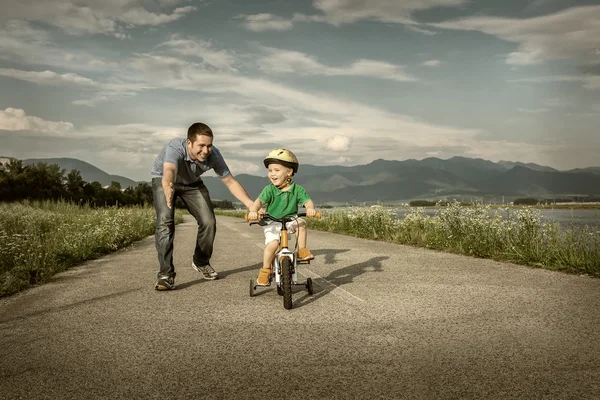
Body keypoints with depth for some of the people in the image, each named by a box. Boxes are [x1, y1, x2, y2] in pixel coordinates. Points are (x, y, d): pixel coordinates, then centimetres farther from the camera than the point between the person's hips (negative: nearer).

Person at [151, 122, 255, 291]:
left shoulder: (213, 155, -29)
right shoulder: (175, 148, -41)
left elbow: (230, 182, -20)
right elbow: (169, 172, -60)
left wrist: (251, 204, -31)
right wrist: (168, 186, -84)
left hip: (192, 183, 4)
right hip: (163, 179, -3)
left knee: (209, 221, -6)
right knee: (165, 221, -24)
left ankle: (201, 263, 20)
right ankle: (166, 274, -19)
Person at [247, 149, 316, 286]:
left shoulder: (297, 189, -5)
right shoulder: (269, 189, -9)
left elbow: (308, 201, -12)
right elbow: (259, 201, -22)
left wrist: (310, 208, -37)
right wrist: (253, 210, -43)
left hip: (290, 221, 2)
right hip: (272, 223, -2)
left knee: (301, 223, -29)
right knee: (272, 244, -23)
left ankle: (302, 250, -11)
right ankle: (265, 270, -3)